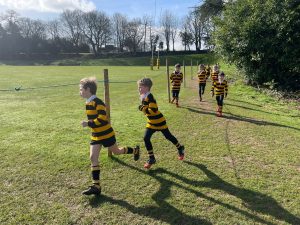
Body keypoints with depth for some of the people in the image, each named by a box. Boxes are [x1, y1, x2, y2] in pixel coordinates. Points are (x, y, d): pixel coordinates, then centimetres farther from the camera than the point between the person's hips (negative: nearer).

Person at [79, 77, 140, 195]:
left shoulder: (97, 102, -22)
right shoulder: (88, 103, 6)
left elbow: (102, 119, -28)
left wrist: (88, 124, -27)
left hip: (106, 134, -8)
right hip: (95, 135, 8)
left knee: (116, 151, 12)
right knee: (93, 157, -1)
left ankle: (135, 150, 42)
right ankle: (96, 186, 3)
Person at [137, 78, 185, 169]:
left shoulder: (149, 97, -24)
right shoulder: (143, 97, 3)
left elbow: (153, 110, -30)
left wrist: (143, 109, -24)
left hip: (159, 121, -8)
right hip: (151, 122, 8)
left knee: (168, 136, 10)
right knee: (146, 138, -2)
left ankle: (180, 148, 37)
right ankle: (151, 159, 10)